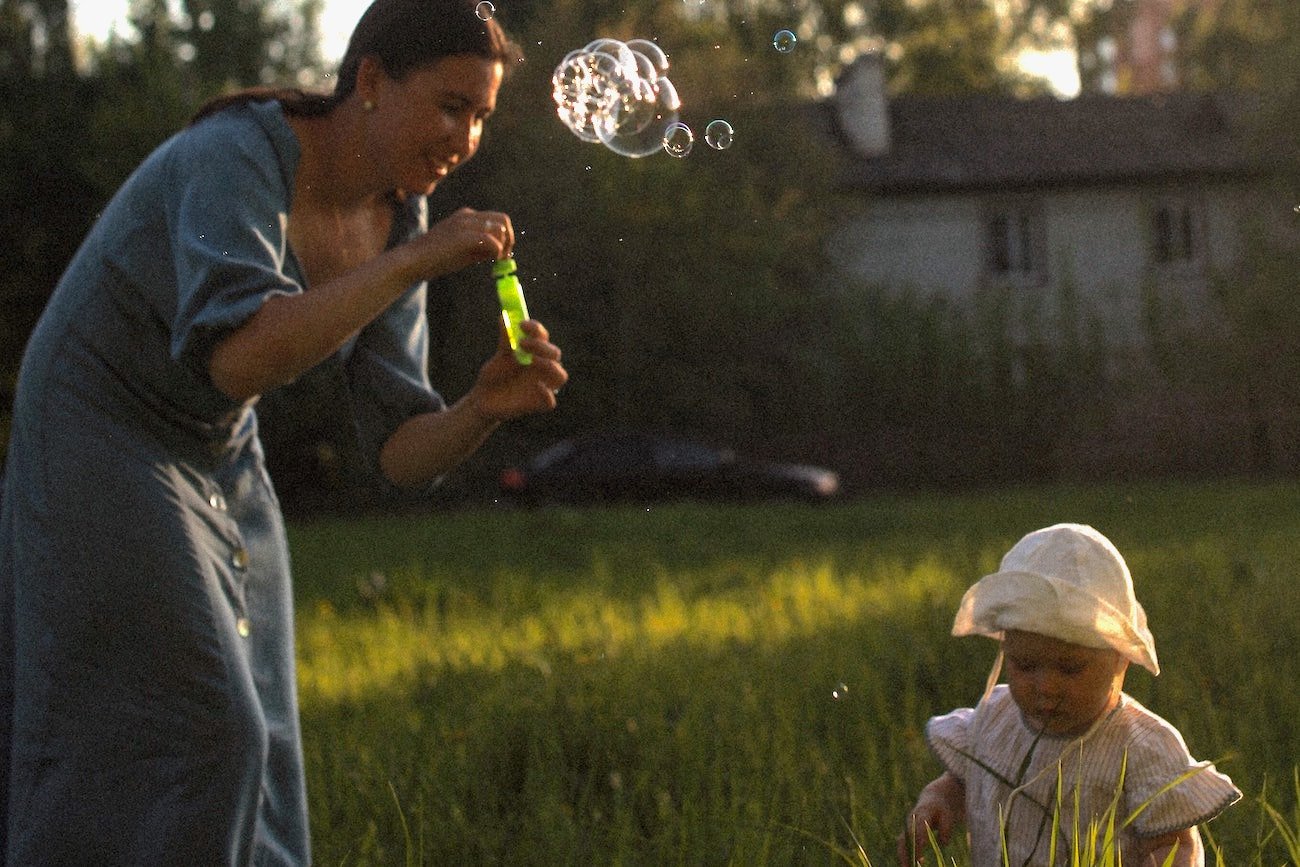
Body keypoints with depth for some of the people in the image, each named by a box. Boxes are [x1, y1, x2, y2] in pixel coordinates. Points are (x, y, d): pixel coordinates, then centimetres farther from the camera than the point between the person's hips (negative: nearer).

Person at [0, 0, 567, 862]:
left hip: (216, 462, 8)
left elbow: (402, 452, -4)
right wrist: (416, 262, -40)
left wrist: (486, 408, -25)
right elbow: (237, 361, -43)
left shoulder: (396, 222, -3)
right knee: (189, 732, -16)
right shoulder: (236, 158, -27)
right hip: (97, 447, -8)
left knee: (247, 754, 3)